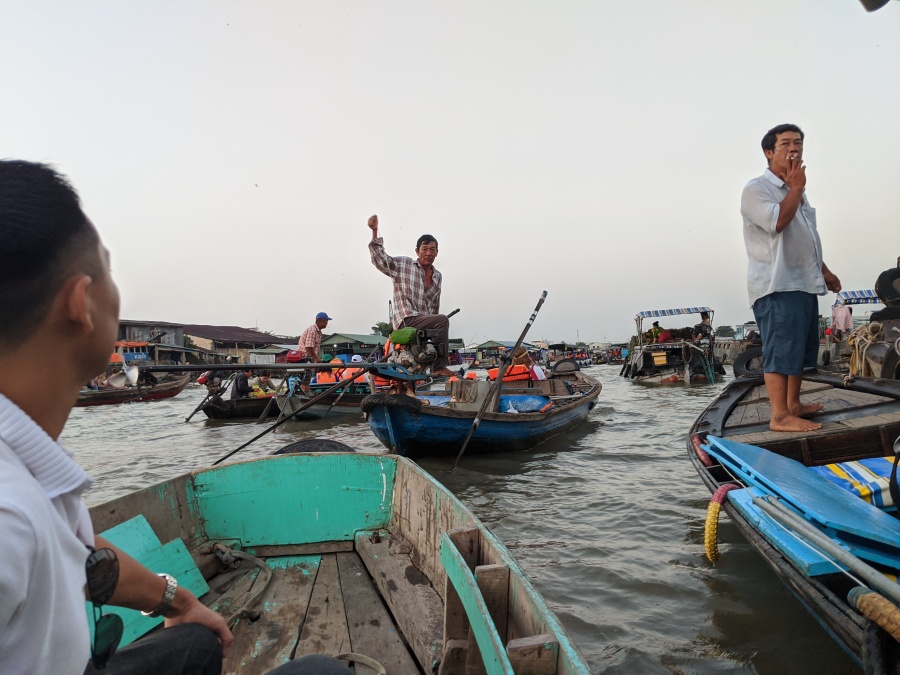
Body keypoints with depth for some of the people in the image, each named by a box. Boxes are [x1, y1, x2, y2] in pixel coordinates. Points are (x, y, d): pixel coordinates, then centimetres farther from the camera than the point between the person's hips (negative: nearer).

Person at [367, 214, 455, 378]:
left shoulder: (437, 276, 17)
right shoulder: (403, 264, 1)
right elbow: (380, 260, -12)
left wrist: (434, 325, 19)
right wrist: (375, 232, -21)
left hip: (426, 322, 8)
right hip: (407, 320, -8)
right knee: (443, 320, -27)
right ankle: (439, 367, -25)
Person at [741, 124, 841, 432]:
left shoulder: (795, 191, 23)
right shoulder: (756, 189, -7)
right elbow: (777, 221, -24)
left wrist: (824, 270, 29)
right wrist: (796, 188, -12)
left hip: (804, 283, 10)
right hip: (777, 285, -10)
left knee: (801, 348, 14)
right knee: (781, 349, -12)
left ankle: (793, 404, 25)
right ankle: (780, 416, -9)